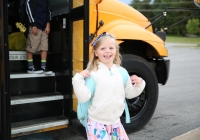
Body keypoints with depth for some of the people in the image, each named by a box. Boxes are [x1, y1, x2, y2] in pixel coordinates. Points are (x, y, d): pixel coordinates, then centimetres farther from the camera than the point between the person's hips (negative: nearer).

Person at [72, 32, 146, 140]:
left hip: (116, 122, 5)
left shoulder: (121, 72, 1)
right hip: (97, 124, -5)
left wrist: (139, 84, -5)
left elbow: (129, 93, 11)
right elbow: (83, 97, -17)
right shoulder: (92, 73, -14)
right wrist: (78, 78, -25)